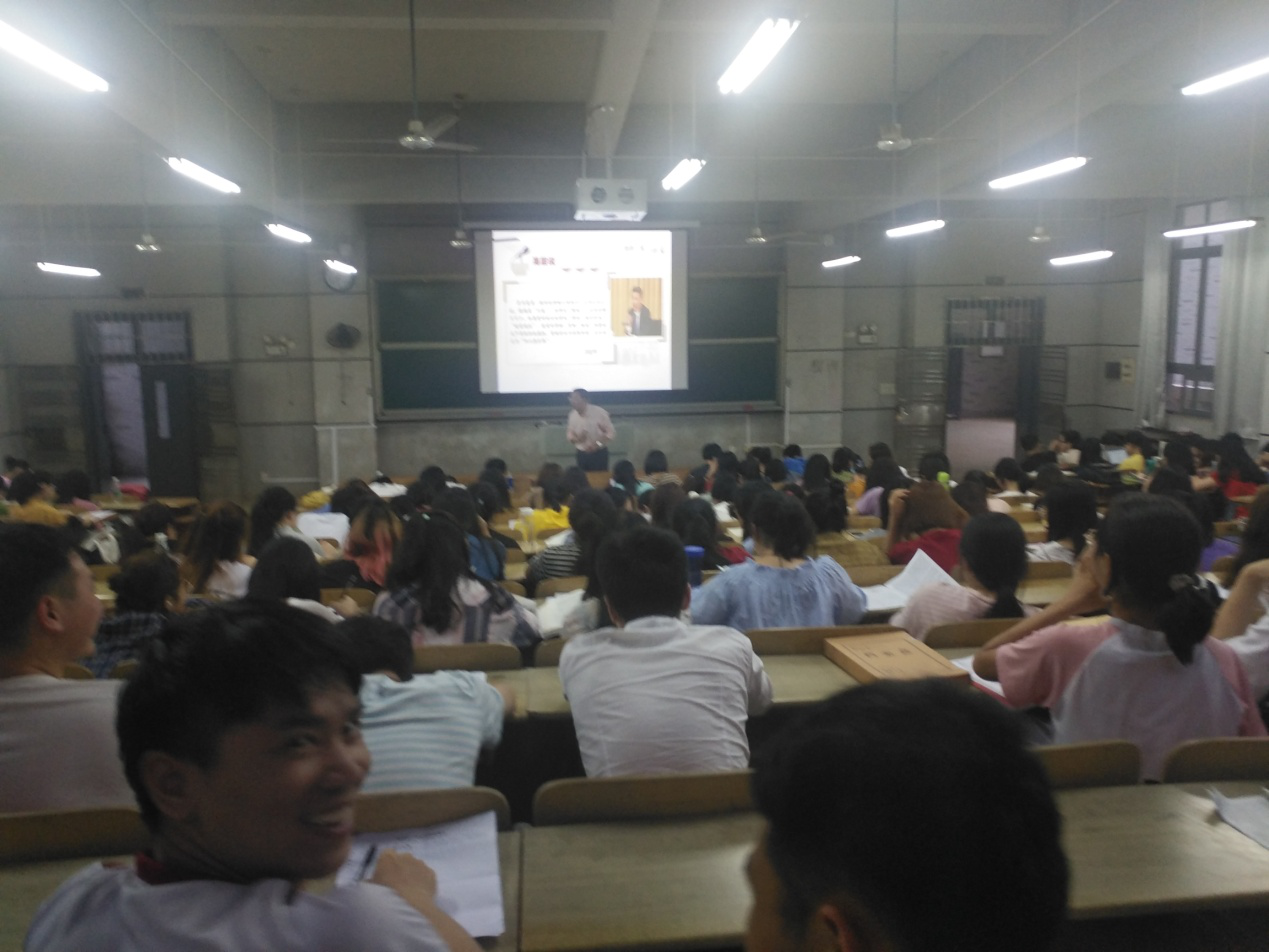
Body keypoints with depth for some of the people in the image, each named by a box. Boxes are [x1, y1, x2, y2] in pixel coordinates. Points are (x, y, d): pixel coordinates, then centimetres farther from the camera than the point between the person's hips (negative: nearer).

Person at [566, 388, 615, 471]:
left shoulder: (599, 412, -13)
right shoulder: (572, 415, 0)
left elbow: (611, 432, -9)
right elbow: (570, 433, 10)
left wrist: (598, 444, -22)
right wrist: (576, 438, -14)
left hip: (599, 454, -4)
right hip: (581, 455, 4)